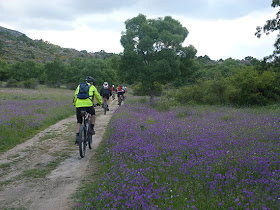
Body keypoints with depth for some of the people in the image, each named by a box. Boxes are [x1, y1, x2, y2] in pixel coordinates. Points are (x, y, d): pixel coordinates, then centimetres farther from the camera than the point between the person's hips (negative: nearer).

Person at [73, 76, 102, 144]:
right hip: (88, 105, -2)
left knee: (79, 122, 13)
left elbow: (75, 96, 29)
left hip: (78, 105, 2)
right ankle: (91, 128, 22)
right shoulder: (92, 87, 18)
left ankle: (77, 136, -3)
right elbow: (98, 96, 29)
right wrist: (100, 102, 48)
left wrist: (74, 103, 45)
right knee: (93, 113, 31)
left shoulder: (79, 86, 24)